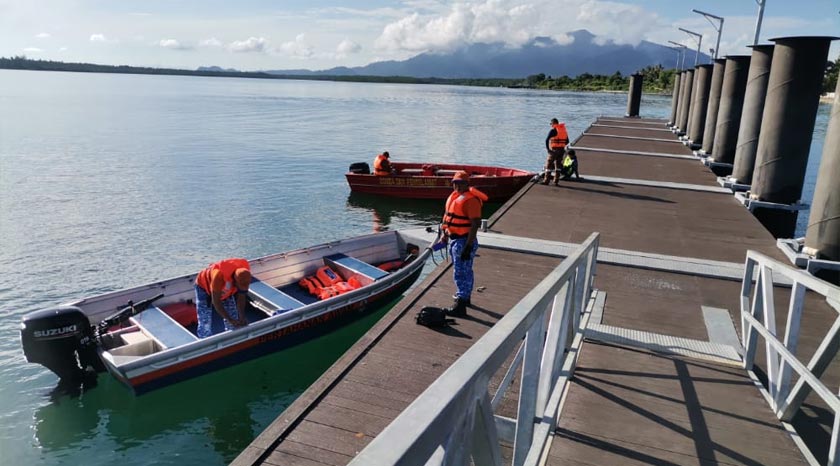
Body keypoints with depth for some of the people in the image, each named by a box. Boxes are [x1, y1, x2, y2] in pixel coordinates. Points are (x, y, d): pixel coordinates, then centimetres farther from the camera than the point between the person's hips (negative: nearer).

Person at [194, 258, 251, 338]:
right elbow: (216, 302, -35)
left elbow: (241, 297, -16)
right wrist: (230, 320, -37)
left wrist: (242, 318, -26)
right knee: (205, 325, -11)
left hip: (225, 289, 5)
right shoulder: (220, 275, -43)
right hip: (204, 287, -4)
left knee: (233, 325, 2)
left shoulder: (245, 275, -28)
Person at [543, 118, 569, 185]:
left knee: (549, 164, 0)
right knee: (558, 164, 14)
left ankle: (546, 180, 0)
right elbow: (567, 141, 16)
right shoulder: (564, 130, 11)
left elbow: (547, 140, -16)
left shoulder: (553, 130, -10)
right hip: (561, 150, 6)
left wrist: (547, 148, -9)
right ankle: (556, 180, 13)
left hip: (554, 150, -6)